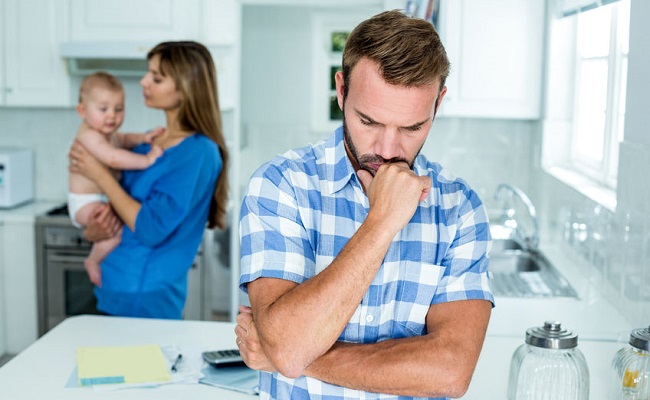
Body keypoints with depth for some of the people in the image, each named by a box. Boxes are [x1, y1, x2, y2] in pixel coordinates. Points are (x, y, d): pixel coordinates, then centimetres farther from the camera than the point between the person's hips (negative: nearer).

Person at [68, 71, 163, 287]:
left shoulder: (110, 134, 7)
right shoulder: (88, 135, -24)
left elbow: (124, 139, 29)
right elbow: (113, 158, -38)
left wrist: (142, 138, 8)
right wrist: (146, 160, -35)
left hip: (106, 198, 10)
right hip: (85, 203, -10)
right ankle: (93, 262, -6)